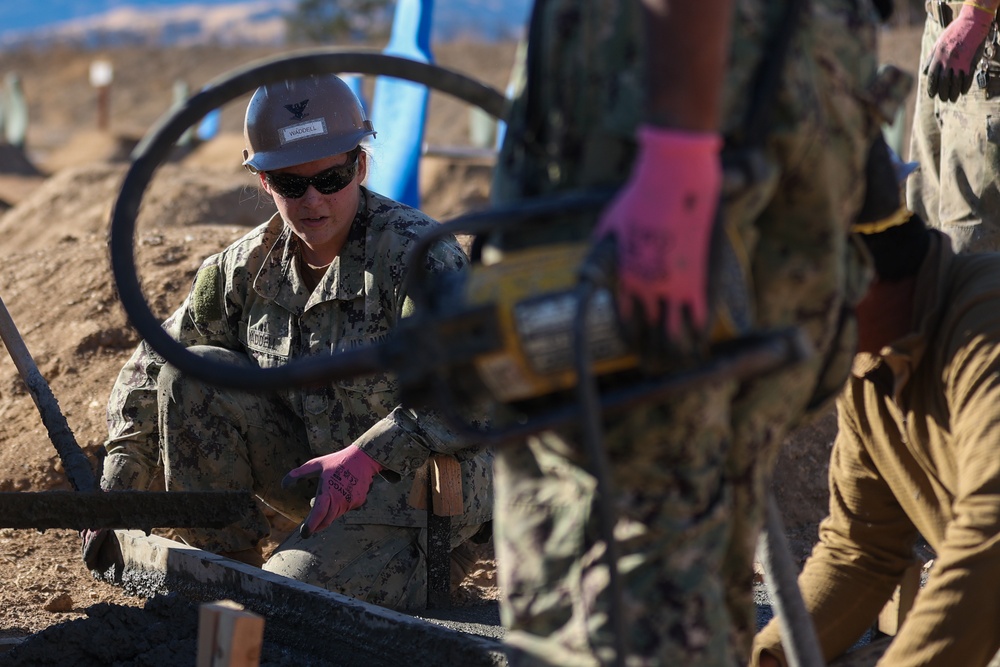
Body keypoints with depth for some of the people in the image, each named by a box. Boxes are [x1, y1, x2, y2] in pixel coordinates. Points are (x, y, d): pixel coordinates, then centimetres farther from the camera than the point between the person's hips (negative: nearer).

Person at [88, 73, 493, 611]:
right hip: (316, 468, 6)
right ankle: (224, 563, -3)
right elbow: (152, 365, 7)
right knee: (191, 374, -11)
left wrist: (369, 455, -36)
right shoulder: (249, 265, -1)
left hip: (419, 481, -6)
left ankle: (415, 561, 3)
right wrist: (118, 485, -4)